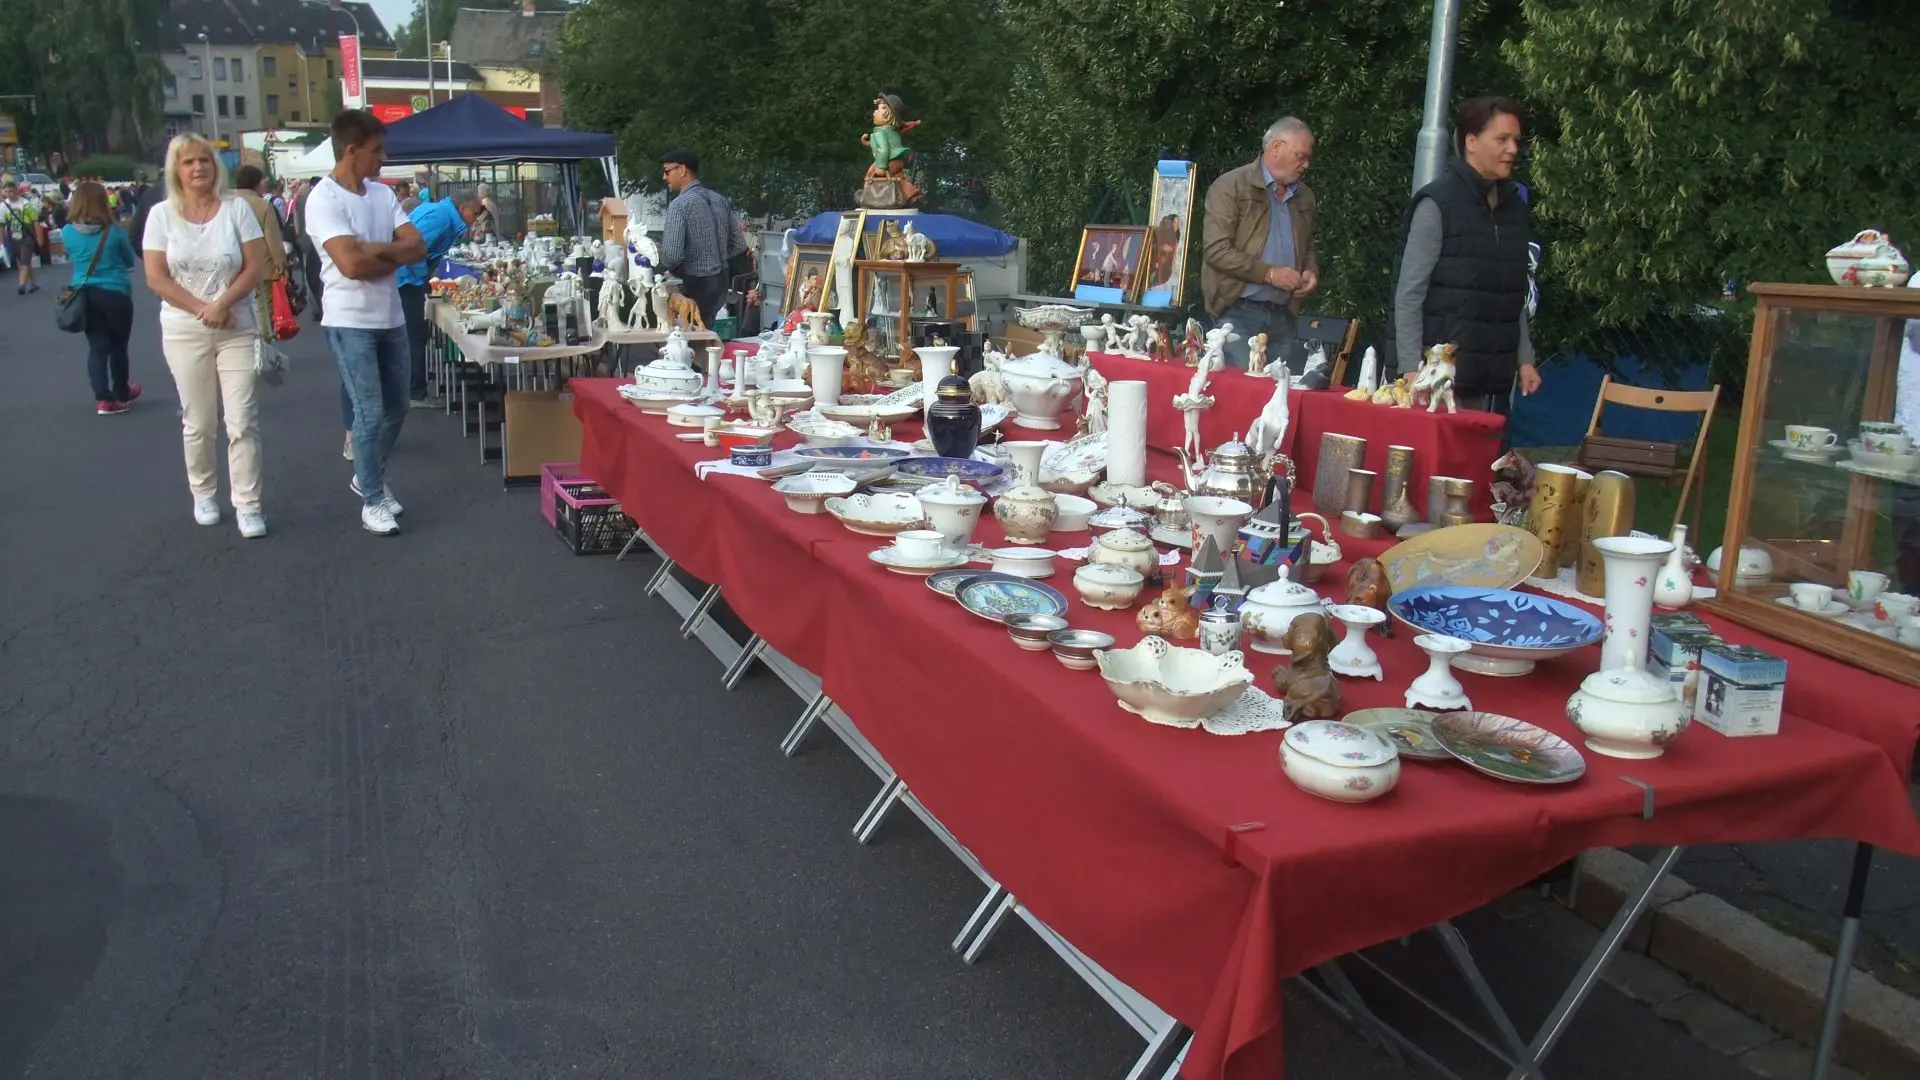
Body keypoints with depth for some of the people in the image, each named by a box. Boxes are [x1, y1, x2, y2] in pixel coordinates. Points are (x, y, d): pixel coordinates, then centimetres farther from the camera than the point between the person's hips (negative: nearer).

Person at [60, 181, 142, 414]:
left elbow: (71, 257, 13)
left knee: (97, 346, 5)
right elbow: (130, 260, 5)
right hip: (115, 294, -2)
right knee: (118, 345, 12)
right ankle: (121, 394, 28)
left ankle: (104, 399, -2)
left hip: (84, 295, 2)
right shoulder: (114, 232, -11)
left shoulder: (68, 232, -4)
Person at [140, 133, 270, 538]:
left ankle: (248, 504, 2)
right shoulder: (162, 214, 0)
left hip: (237, 328, -1)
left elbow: (256, 266, -4)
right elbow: (156, 278, -4)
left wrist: (222, 304, -15)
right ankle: (203, 493, 25)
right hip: (184, 332, 1)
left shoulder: (235, 208, -1)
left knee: (242, 420, -3)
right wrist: (201, 309, -13)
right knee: (198, 422, 8)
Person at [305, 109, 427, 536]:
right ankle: (372, 502, 9)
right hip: (350, 322, -7)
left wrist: (372, 250, -15)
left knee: (396, 408, 15)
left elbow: (418, 248, 0)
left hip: (391, 317, 7)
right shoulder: (323, 199, -14)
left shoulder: (382, 193, 8)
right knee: (371, 412, -4)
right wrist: (392, 251, -8)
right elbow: (351, 263, -24)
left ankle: (368, 478, 36)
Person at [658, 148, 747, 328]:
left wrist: (665, 266, 0)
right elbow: (739, 244, 11)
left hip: (694, 285, -8)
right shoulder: (720, 200, 7)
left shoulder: (679, 204, -14)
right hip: (720, 282, 8)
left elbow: (672, 255, -21)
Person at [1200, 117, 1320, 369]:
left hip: (1283, 316, 6)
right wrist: (1269, 274, -15)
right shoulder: (1230, 187, -4)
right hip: (1238, 311, -6)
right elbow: (1215, 250, -13)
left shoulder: (1304, 197, 17)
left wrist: (1311, 271, 6)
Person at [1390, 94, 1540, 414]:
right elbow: (1408, 295, -10)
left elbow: (1515, 297, 19)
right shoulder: (1438, 204, -7)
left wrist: (1524, 358, 14)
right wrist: (1411, 371, -16)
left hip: (1494, 377, 6)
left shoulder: (1514, 208, 12)